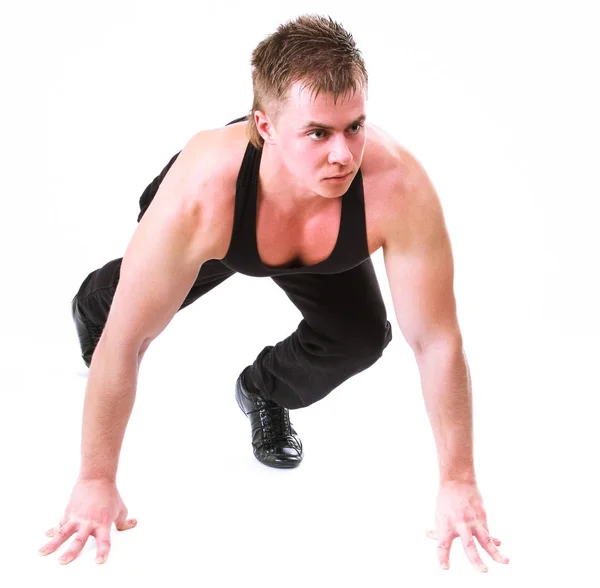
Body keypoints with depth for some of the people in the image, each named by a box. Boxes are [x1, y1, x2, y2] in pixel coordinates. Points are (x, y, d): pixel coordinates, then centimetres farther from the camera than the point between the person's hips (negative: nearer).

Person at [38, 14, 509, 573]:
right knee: (98, 311, -7)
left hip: (325, 253, 1)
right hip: (217, 235, 0)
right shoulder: (197, 196, -47)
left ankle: (264, 392, 16)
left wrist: (458, 482, -26)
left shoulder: (398, 187, -44)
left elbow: (438, 342, -32)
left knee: (362, 338, -17)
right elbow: (123, 339, -35)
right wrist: (96, 482, -26)